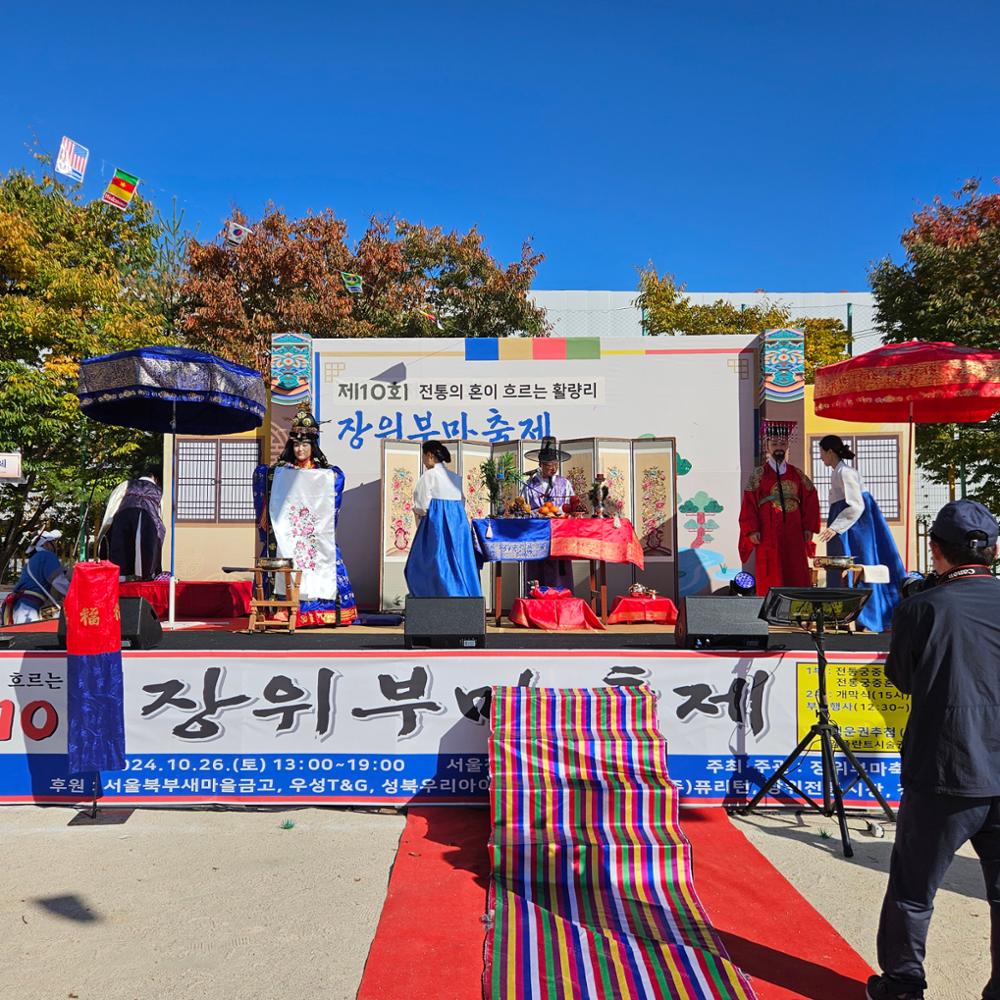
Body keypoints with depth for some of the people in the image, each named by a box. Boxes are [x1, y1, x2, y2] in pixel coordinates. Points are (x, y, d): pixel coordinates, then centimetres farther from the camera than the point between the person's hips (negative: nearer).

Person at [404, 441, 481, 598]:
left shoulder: (429, 475, -6)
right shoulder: (455, 477, 14)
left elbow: (423, 506, -9)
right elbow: (462, 502, 13)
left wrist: (416, 510, 10)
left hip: (436, 523, -7)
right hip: (458, 523, 7)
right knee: (458, 565, 9)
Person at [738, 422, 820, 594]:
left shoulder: (797, 475, 12)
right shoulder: (759, 475, 2)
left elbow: (810, 501, 13)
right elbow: (749, 504, -3)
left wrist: (808, 528, 5)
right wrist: (752, 530, -12)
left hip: (795, 537, 3)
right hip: (768, 538, -3)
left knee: (798, 577, 2)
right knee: (771, 580, -3)